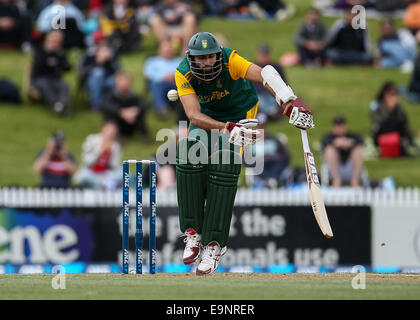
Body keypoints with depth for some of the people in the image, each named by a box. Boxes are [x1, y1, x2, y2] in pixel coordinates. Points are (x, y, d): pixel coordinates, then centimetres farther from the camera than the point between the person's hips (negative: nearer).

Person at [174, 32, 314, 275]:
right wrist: (229, 129, -52)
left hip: (240, 113, -2)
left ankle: (214, 244, -19)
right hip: (209, 117, 2)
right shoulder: (183, 74, -23)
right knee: (189, 153, -25)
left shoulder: (229, 61, -29)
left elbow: (265, 75, -45)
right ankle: (193, 234, -17)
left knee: (224, 164, -24)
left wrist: (290, 103, -62)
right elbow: (194, 116, -35)